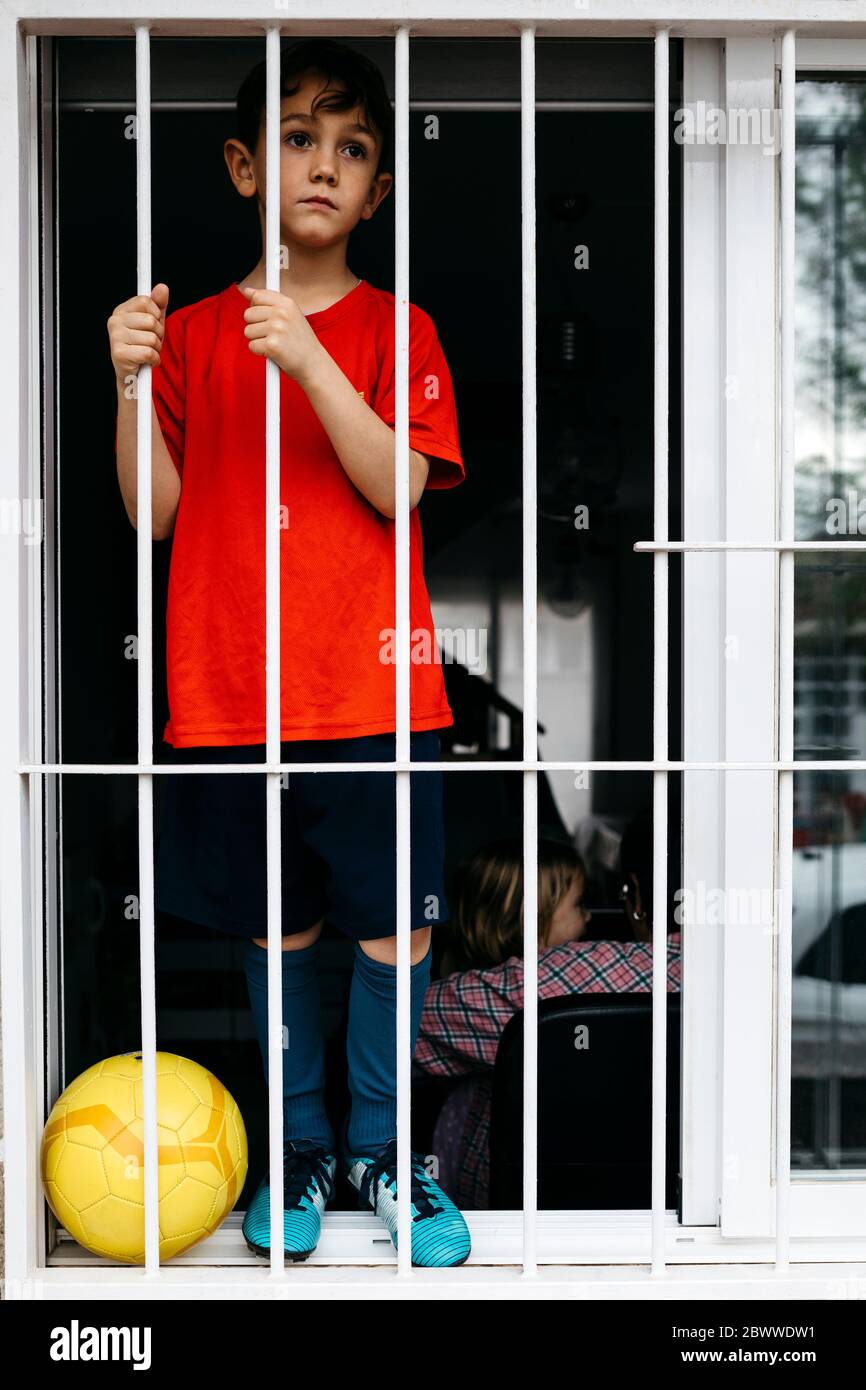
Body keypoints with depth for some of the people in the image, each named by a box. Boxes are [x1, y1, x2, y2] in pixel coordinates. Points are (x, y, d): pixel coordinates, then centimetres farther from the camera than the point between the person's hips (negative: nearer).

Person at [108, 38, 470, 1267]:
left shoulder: (397, 330, 4)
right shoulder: (191, 334, 8)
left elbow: (398, 487, -10)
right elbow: (158, 509, 4)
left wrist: (310, 361, -20)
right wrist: (130, 386, -11)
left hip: (374, 690, -1)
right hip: (230, 693, 1)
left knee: (392, 933, 1)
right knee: (279, 932, 10)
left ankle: (379, 1146, 22)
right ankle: (300, 1150, 27)